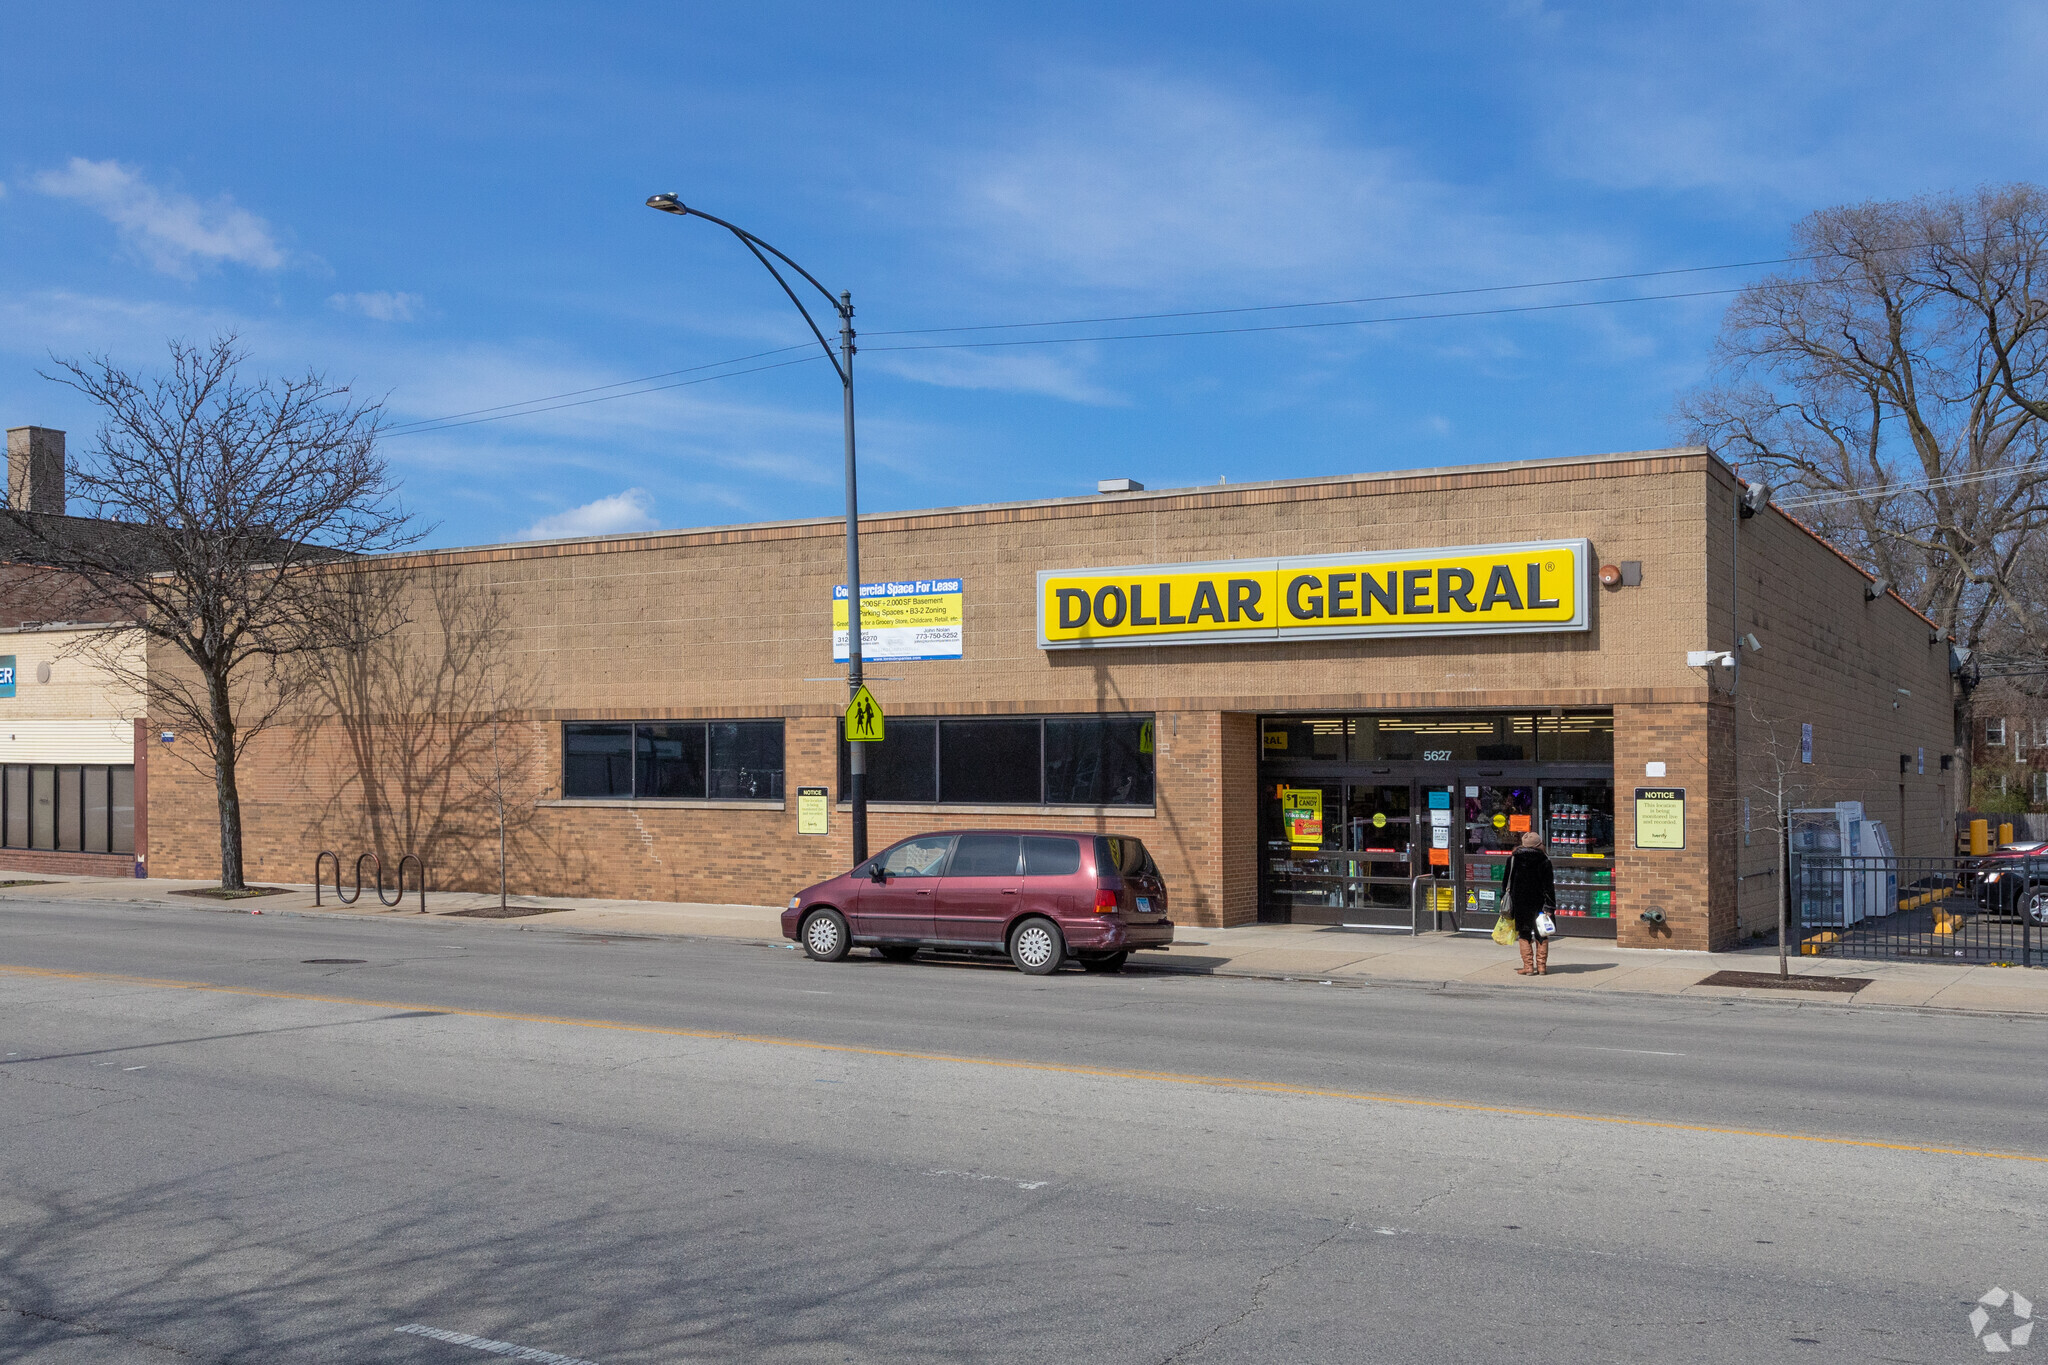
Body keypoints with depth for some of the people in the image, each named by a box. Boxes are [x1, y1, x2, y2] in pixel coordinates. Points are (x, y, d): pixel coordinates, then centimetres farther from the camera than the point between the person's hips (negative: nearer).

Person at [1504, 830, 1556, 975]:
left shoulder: (1513, 859, -1)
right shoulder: (1544, 860, -5)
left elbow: (1507, 883, 4)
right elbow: (1549, 885, -7)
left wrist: (1507, 905, 11)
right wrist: (1550, 906, -6)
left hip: (1520, 904, 0)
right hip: (1539, 903, 0)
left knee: (1524, 935, 6)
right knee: (1541, 935, 10)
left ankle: (1528, 966, 1)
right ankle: (1542, 966, 10)